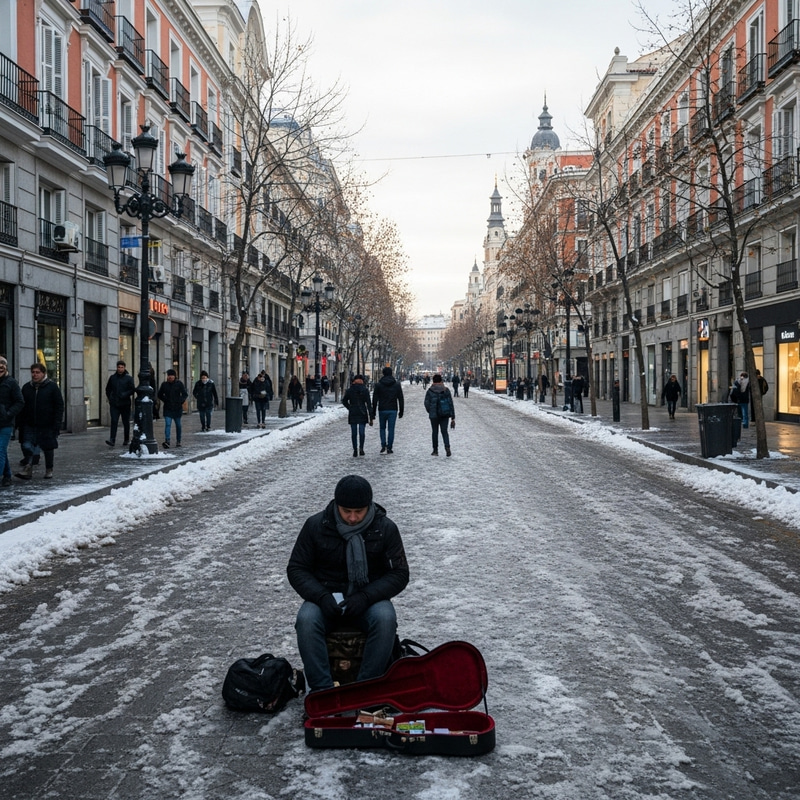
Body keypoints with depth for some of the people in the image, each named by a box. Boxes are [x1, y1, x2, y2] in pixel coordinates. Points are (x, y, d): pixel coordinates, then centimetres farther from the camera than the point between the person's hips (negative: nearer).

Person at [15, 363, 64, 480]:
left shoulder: (52, 386, -4)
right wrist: (20, 423, 4)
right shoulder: (26, 387, 8)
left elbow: (59, 406, -5)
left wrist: (57, 424, -12)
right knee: (27, 447, -7)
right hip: (29, 425, 3)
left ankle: (49, 470, 22)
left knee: (48, 448, 8)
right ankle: (27, 470, -5)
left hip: (47, 426, -3)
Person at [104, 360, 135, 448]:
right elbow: (108, 389, 20)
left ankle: (126, 440, 20)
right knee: (114, 421, -11)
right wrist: (110, 398, 9)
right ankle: (112, 440, -16)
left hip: (125, 404, -1)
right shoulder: (112, 377, 8)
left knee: (126, 422, 8)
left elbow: (132, 390, -6)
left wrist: (125, 394, -21)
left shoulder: (129, 378, -1)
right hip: (114, 404, 1)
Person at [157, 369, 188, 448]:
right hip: (167, 408, 0)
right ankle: (167, 441, -24)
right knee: (167, 424, -14)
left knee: (178, 425, 11)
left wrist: (181, 401, -8)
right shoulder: (164, 384, 4)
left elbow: (185, 394, 1)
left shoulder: (179, 384, -1)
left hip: (177, 408, 0)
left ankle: (178, 441, 24)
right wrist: (165, 400, 3)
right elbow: (160, 395, 15)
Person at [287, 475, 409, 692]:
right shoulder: (316, 525, -5)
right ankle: (321, 688, -24)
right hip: (326, 597, 1)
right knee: (306, 620, -31)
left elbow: (399, 574, -3)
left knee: (385, 619, -32)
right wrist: (322, 596, -18)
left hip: (369, 598, 0)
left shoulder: (386, 529, -5)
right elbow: (296, 569, 0)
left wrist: (365, 596, -19)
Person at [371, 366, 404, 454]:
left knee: (382, 428, 14)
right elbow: (400, 399, 4)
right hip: (393, 410, 0)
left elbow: (374, 400, 0)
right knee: (391, 429, 4)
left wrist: (373, 413, 4)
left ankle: (383, 445, 1)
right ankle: (389, 447, 2)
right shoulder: (397, 384, 3)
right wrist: (401, 411, 10)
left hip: (382, 410, 0)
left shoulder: (378, 385, -1)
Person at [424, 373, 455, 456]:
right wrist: (453, 417, 2)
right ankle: (447, 447, -13)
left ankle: (435, 450, 18)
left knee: (435, 432, 12)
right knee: (444, 431, 8)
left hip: (434, 415, -1)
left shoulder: (430, 391, -4)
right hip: (445, 415, 1)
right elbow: (451, 404, -1)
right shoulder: (446, 390, -1)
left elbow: (426, 403, -7)